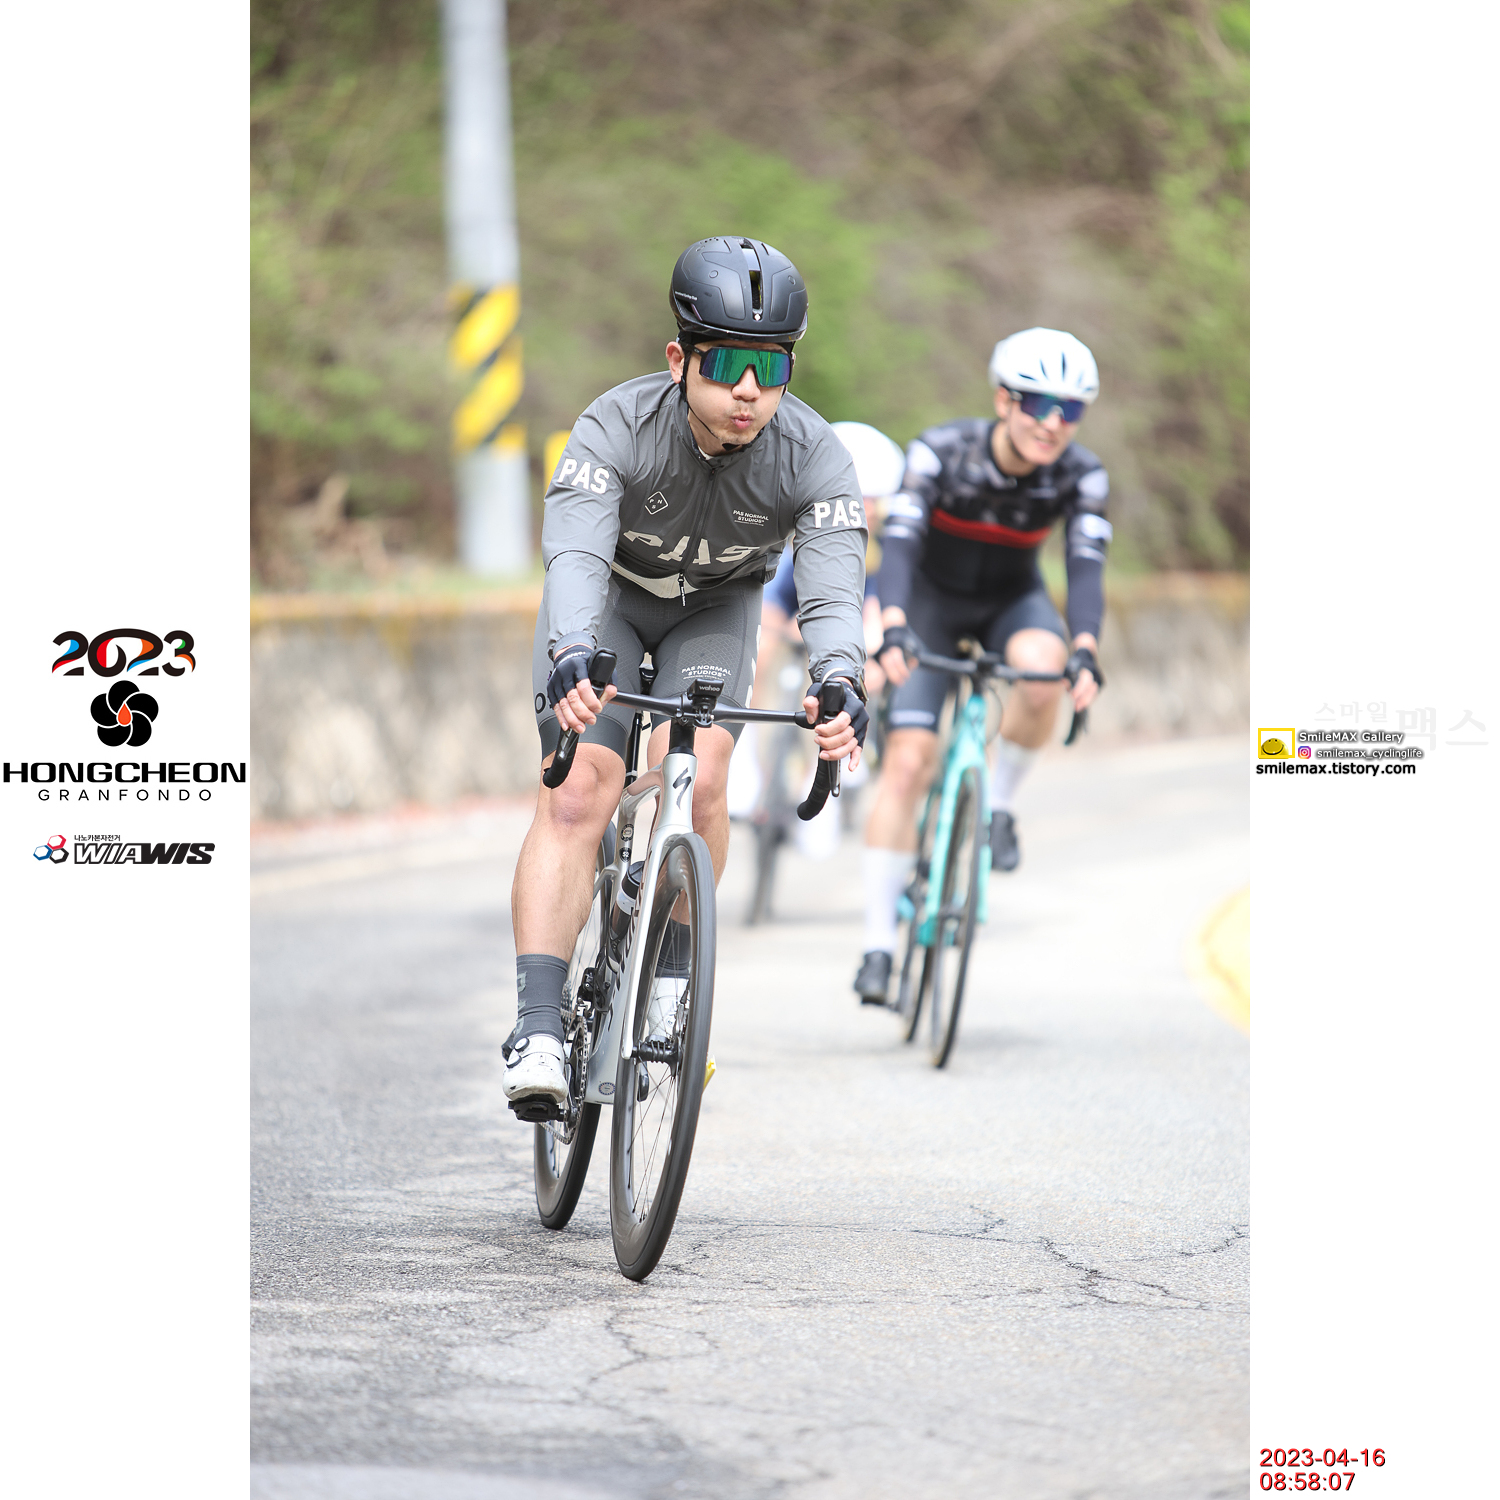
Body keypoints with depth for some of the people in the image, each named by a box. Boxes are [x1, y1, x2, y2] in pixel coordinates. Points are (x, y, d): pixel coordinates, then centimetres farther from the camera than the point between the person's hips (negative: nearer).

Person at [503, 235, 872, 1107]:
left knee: (698, 773, -23)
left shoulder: (814, 457, -29)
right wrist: (571, 658, -65)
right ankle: (538, 1031, -24)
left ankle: (671, 981, -3)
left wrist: (839, 684, -59)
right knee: (578, 793, -19)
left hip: (717, 608, 1)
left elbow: (833, 589, -38)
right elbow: (574, 554, -45)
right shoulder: (617, 428, -33)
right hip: (611, 596, -1)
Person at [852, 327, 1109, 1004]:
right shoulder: (939, 452, -27)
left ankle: (999, 806, -9)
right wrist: (892, 630, -52)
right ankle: (878, 944, -10)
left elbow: (1085, 564, -29)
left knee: (1043, 668, -35)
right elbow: (898, 542, -36)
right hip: (933, 602, -1)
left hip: (1011, 603, 1)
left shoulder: (1081, 476, -21)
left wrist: (1085, 650, -47)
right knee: (907, 762, -15)